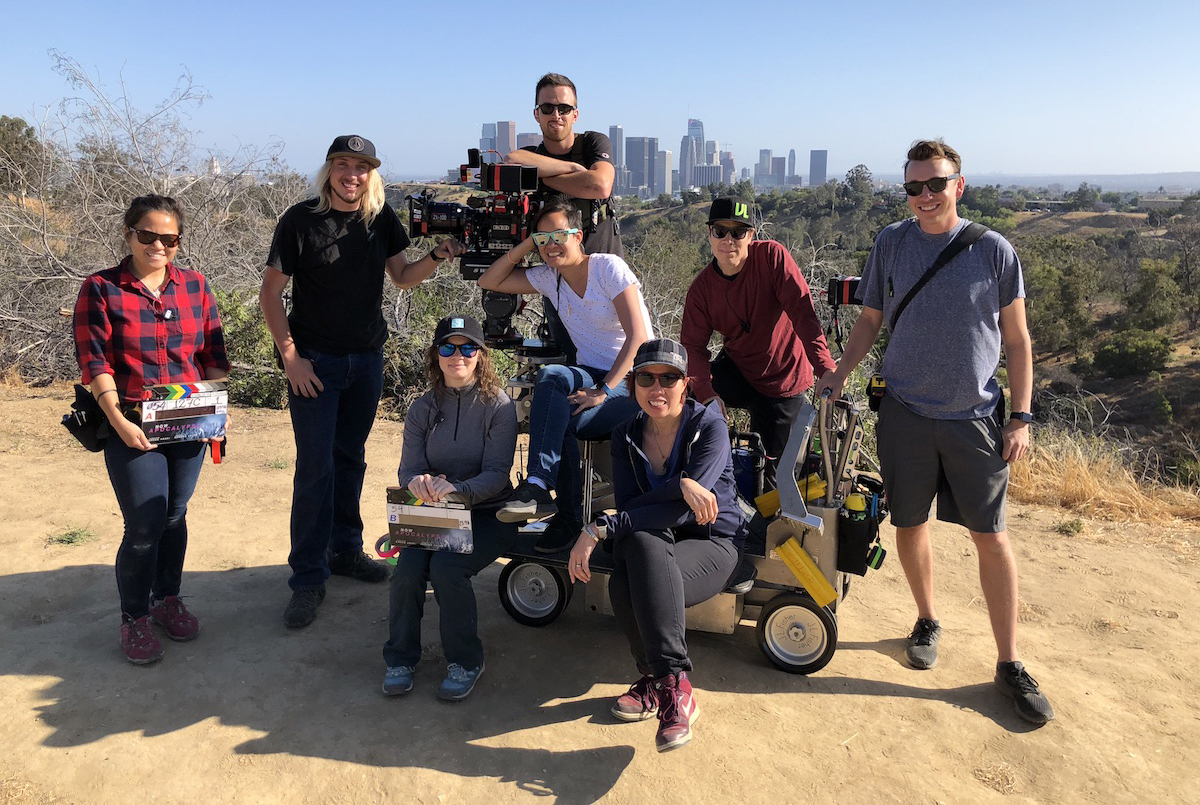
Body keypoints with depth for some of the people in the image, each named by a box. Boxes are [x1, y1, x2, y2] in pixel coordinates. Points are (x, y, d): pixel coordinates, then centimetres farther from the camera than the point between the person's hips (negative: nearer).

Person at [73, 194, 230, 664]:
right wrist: (118, 421, -16)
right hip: (133, 427, -3)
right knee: (145, 527, -3)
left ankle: (167, 599, 34)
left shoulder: (194, 286, 6)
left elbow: (214, 354, 7)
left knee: (175, 518, 14)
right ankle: (134, 618, 17)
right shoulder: (101, 290, -3)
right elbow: (95, 363, -8)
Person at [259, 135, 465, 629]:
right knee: (315, 467, -5)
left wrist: (437, 256, -12)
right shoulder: (300, 220, -10)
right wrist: (290, 356, -13)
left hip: (366, 358, 5)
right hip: (314, 363, -4)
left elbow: (402, 277, 8)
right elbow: (270, 293, -7)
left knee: (350, 458, 15)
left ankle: (345, 551, 31)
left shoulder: (381, 218, 2)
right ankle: (308, 580, 4)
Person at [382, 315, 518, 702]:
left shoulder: (498, 405, -7)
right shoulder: (423, 408, 6)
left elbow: (496, 474, -14)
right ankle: (401, 658, 1)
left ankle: (466, 661, -5)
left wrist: (457, 489, -33)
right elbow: (408, 467, -1)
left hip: (487, 514, -3)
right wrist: (417, 481, -26)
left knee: (446, 567, -28)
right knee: (408, 568, -23)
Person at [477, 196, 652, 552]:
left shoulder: (609, 267, -9)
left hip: (634, 381, -5)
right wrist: (526, 245, 1)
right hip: (594, 377, 5)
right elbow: (489, 281, 11)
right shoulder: (548, 277, 9)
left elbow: (638, 336, -16)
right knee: (550, 375, -29)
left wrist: (604, 390, -24)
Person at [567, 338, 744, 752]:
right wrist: (679, 485, -31)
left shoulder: (709, 425, -14)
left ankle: (664, 681, -25)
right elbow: (629, 504, -12)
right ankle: (671, 682, -15)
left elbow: (682, 510, -26)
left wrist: (599, 529, -31)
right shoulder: (626, 435, 1)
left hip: (712, 542, -4)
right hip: (650, 544, 4)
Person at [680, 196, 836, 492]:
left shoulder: (772, 256, -17)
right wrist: (706, 393, -30)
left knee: (768, 465, 1)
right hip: (735, 370, 3)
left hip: (782, 378, -3)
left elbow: (802, 310, -24)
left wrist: (825, 367, -36)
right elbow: (694, 345, -12)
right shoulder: (702, 287, -8)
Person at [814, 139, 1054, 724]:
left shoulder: (993, 250, -2)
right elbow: (870, 320, 11)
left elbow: (1016, 340, 3)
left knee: (992, 537, 1)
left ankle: (1009, 664, 15)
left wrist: (1021, 416, -2)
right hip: (906, 413, 1)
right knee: (910, 525, 10)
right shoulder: (891, 244, 2)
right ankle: (927, 621, 35)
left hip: (975, 418, -1)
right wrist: (838, 373, -3)